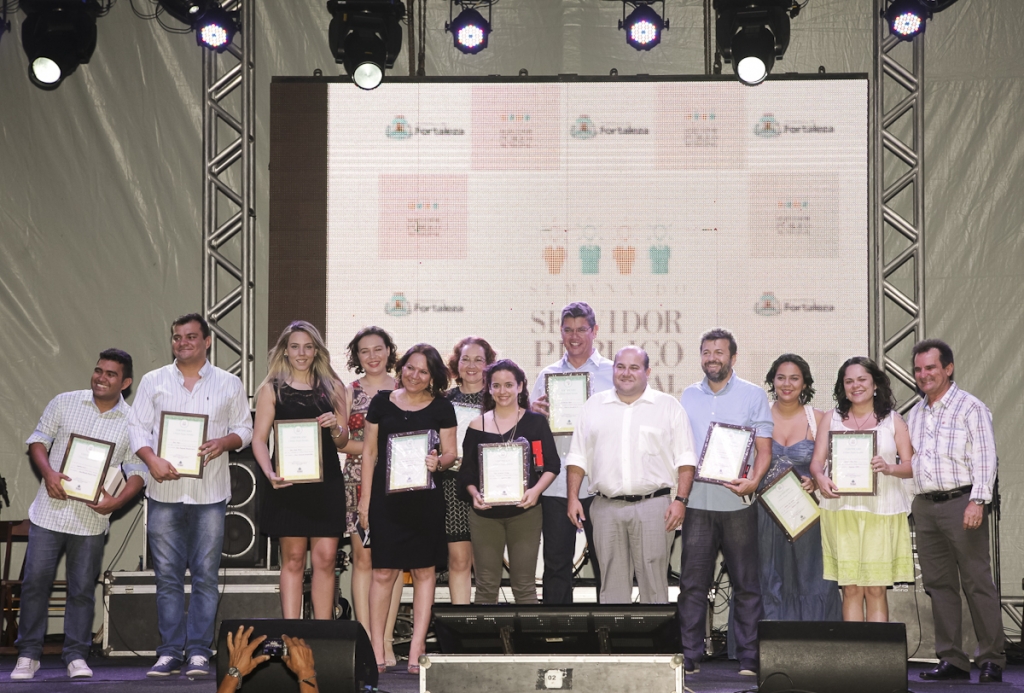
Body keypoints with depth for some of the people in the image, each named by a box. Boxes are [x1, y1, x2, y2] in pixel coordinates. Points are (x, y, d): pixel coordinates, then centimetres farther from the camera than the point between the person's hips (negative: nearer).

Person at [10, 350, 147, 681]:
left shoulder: (132, 422, 1)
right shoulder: (64, 403, 2)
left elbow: (138, 470, 3)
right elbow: (38, 439, 6)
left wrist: (117, 501, -14)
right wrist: (48, 473, -12)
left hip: (91, 518, 0)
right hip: (50, 510, 0)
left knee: (82, 589, 4)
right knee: (35, 581, 1)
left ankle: (76, 656, 16)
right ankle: (28, 655, 11)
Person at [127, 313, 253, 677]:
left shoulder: (229, 384, 9)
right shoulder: (153, 381, 10)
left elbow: (244, 428, 11)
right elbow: (137, 427, 6)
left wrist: (223, 442, -11)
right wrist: (153, 461, -11)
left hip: (210, 494, -1)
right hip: (165, 493, 1)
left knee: (205, 576, -2)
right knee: (167, 576, 2)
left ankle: (199, 653, 2)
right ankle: (169, 652, 7)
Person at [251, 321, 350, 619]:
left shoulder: (333, 388, 12)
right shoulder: (272, 389, 7)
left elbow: (343, 442, 13)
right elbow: (259, 438, 1)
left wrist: (335, 428, -10)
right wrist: (270, 473, -16)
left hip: (326, 483, 2)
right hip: (288, 483, -2)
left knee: (326, 558, -3)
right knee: (293, 559, 0)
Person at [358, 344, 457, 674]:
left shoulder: (442, 408, 6)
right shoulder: (382, 402, 7)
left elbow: (450, 452, 5)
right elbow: (369, 451, 8)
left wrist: (438, 462, -18)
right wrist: (365, 499, 3)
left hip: (425, 498, 0)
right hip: (385, 496, 0)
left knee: (424, 572, 2)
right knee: (383, 572, -3)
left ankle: (416, 653, 8)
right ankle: (376, 654, 2)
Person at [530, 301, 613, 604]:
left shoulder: (612, 373, 6)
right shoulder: (547, 376, 14)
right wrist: (536, 413, -7)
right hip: (556, 483, 3)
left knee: (605, 562, 2)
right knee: (556, 562, 6)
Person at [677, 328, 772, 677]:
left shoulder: (753, 395, 5)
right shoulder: (689, 396, 14)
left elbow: (764, 448, 1)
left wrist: (754, 481, -16)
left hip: (736, 502, -2)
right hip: (696, 500, 3)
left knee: (745, 583, 1)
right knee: (691, 582, 2)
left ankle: (749, 658, 6)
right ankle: (689, 656, 6)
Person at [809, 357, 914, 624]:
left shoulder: (892, 420, 10)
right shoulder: (832, 419, 13)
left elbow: (911, 466, 3)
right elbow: (816, 461, 6)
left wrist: (889, 468, -18)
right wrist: (820, 477, -16)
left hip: (882, 512, -1)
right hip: (841, 509, 1)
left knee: (876, 590, -3)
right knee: (850, 589, -2)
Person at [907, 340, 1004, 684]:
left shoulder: (971, 408, -2)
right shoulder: (915, 415, 18)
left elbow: (984, 458, -9)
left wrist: (977, 501, -17)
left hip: (961, 502, -7)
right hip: (925, 506, 7)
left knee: (977, 582, -6)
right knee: (938, 584, 6)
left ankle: (992, 660, -2)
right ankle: (951, 659, 10)